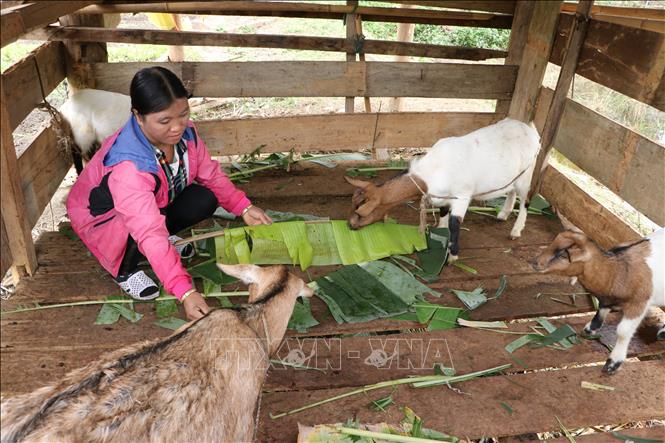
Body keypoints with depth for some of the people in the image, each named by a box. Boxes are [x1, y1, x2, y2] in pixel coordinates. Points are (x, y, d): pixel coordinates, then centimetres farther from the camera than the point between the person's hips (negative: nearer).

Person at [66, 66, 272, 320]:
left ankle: (166, 235, 11)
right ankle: (125, 270, -2)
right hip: (103, 217, -5)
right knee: (144, 230, -37)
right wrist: (185, 293, -54)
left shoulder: (184, 131, -23)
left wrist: (244, 207, -19)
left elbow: (211, 175, -7)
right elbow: (150, 235, -48)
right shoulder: (127, 166, -42)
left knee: (206, 199, -17)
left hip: (157, 204, 6)